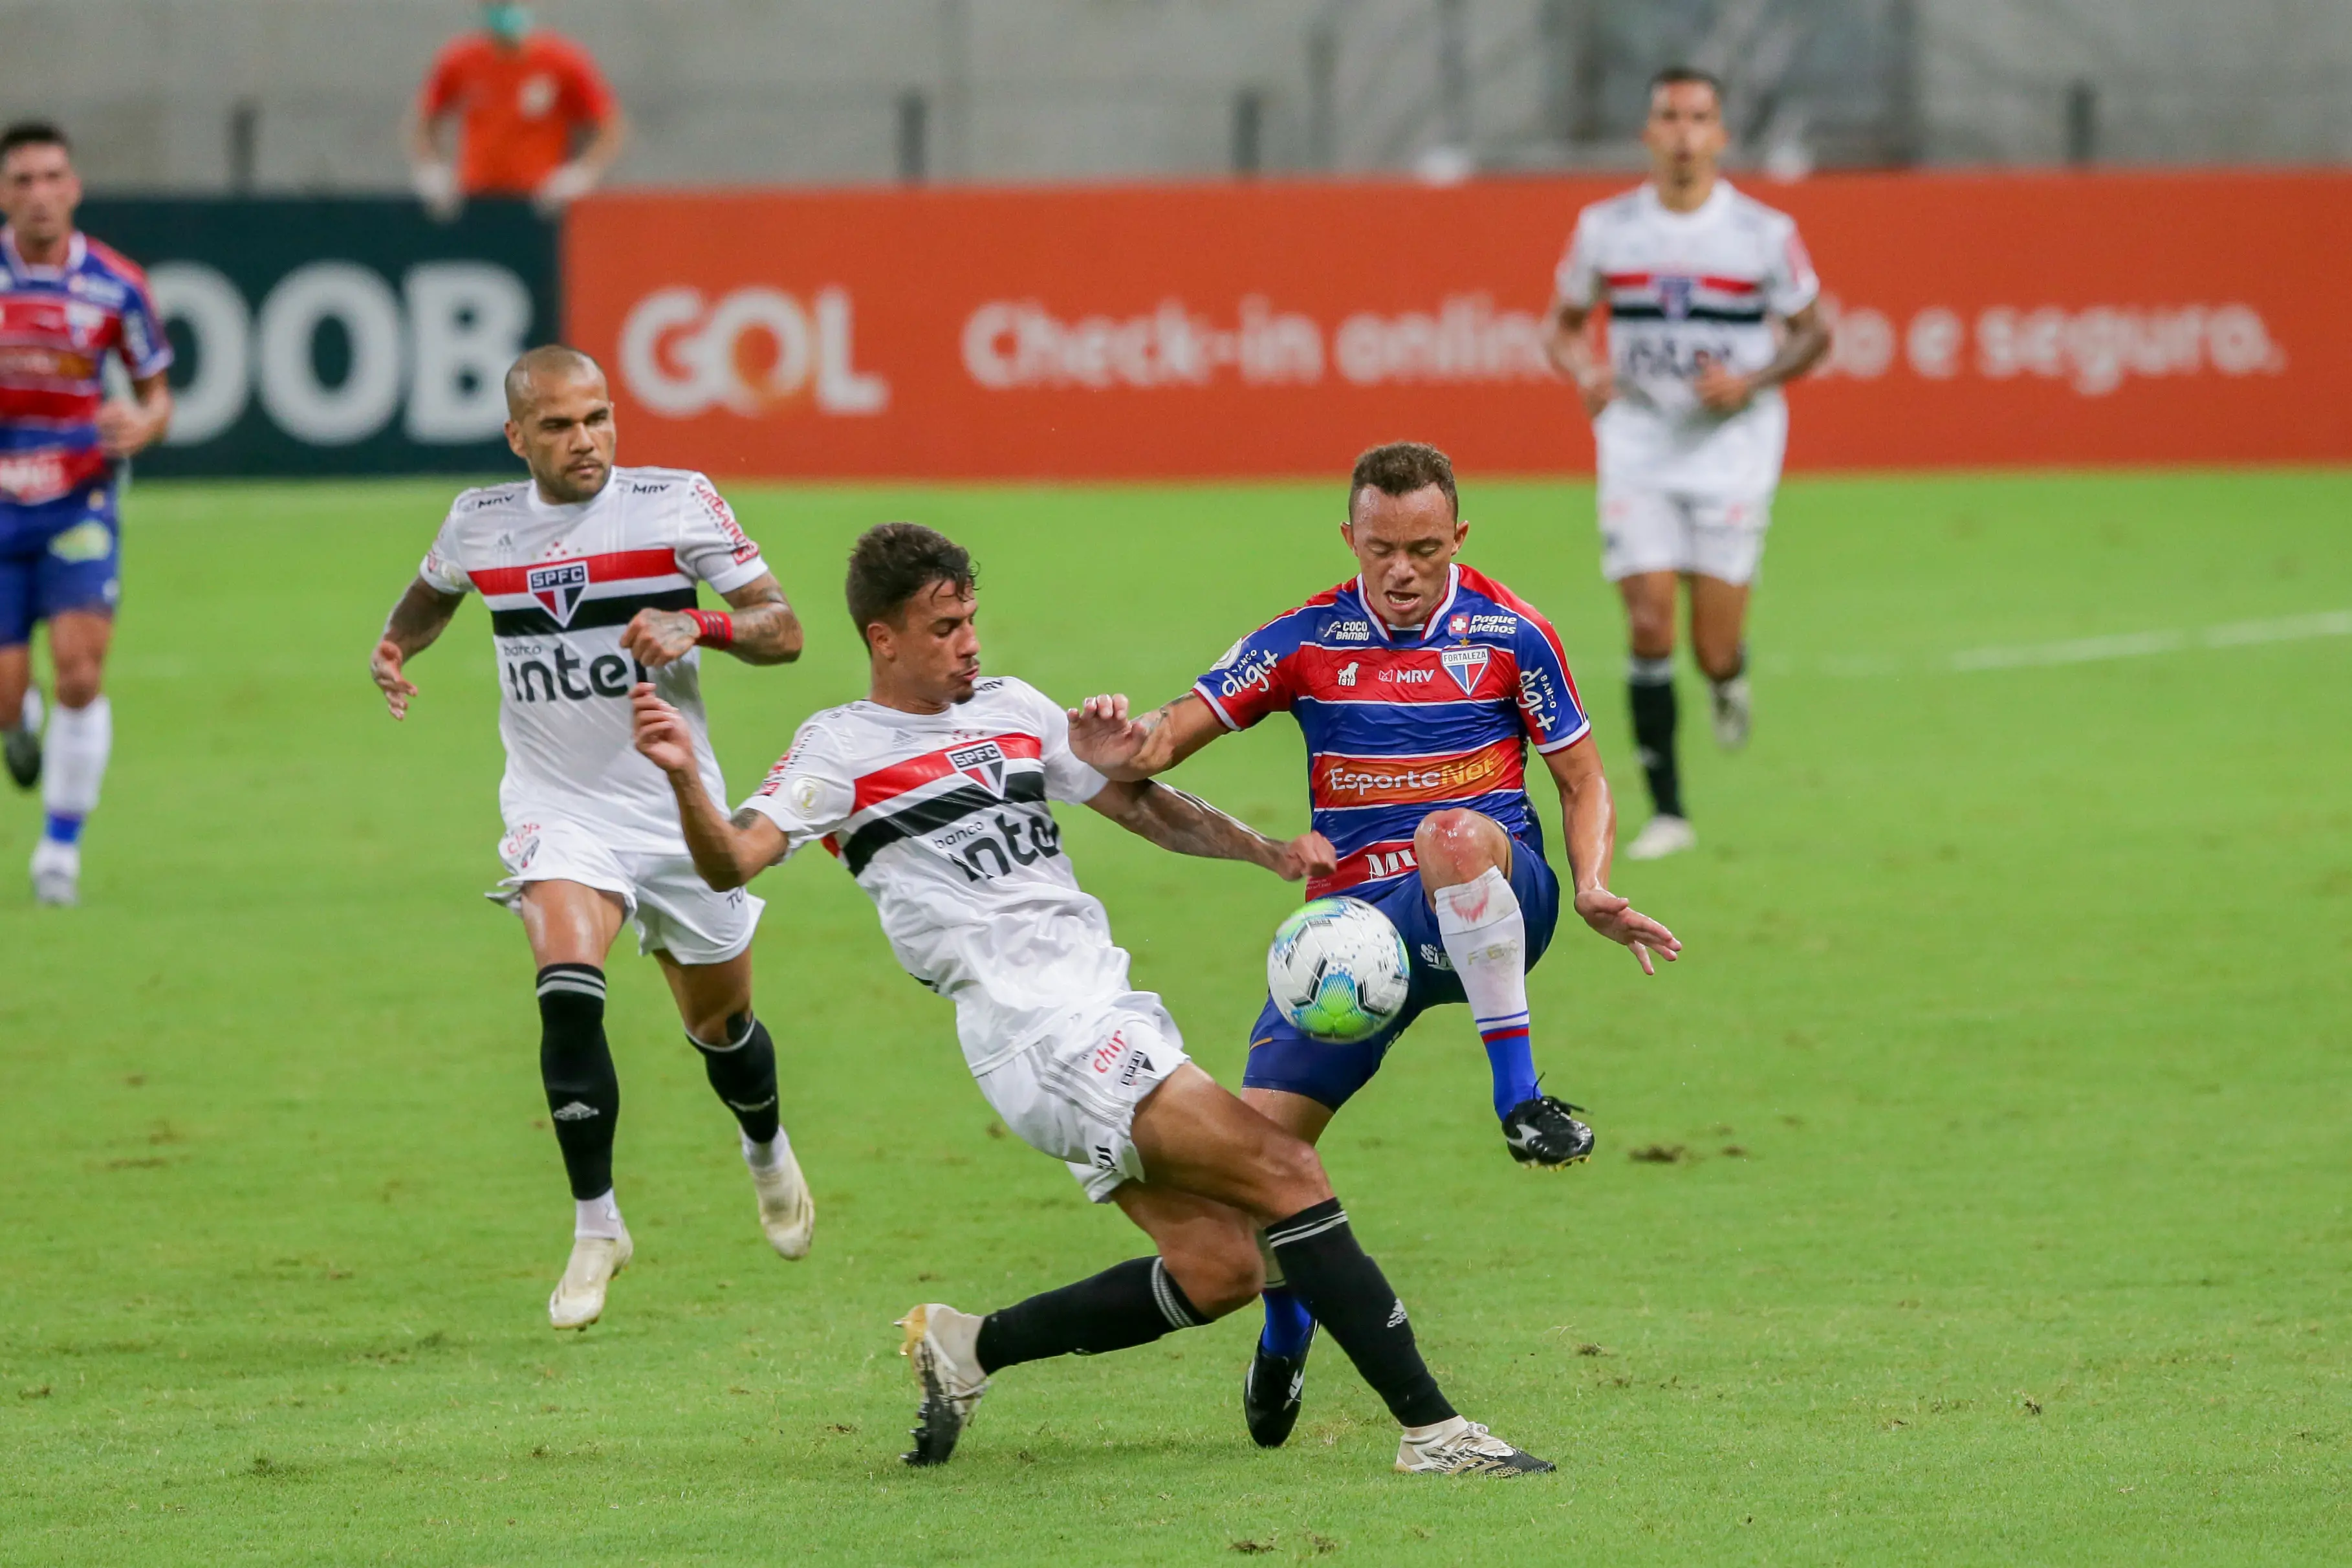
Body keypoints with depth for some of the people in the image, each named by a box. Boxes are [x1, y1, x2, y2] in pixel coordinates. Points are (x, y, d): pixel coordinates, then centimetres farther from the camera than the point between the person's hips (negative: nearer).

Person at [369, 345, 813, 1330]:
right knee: (568, 990, -26)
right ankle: (596, 1226, -15)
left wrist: (699, 627, -25)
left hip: (676, 806, 0)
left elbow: (782, 630, -6)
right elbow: (432, 594, 22)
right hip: (558, 810, 0)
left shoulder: (678, 503, -9)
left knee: (721, 1023, 14)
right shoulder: (479, 521, -2)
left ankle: (768, 1153, 49)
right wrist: (394, 648, 1)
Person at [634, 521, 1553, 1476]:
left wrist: (1267, 852, 11)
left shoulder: (1011, 710, 18)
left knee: (1216, 1270, 1)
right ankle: (1430, 1429, -14)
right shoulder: (842, 750, -2)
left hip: (1107, 1022, 8)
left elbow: (1139, 803, 25)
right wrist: (685, 779, -34)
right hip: (1043, 1037, -8)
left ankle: (969, 1348, 15)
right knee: (1287, 1175, -15)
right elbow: (733, 862, -14)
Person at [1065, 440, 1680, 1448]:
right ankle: (1285, 1329, 20)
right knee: (1262, 1128, -10)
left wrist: (1594, 890, -11)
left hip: (1490, 905, -3)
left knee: (1456, 835, -40)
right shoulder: (1308, 641, 4)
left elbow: (1584, 783, 8)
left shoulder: (1510, 634, 1)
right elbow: (1176, 730, 2)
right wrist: (1127, 751, -22)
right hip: (1357, 911, 3)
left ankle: (1519, 1094, -34)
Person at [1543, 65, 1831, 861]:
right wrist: (1586, 372, -11)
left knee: (1716, 648, -6)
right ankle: (1666, 811, 0)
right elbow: (1564, 325, 12)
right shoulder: (1605, 228, 0)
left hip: (1731, 449, -1)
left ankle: (1730, 678, 34)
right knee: (1649, 623, -10)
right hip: (1638, 449, 1)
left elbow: (1811, 332, 6)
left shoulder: (1764, 233, -4)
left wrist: (1750, 382, -13)